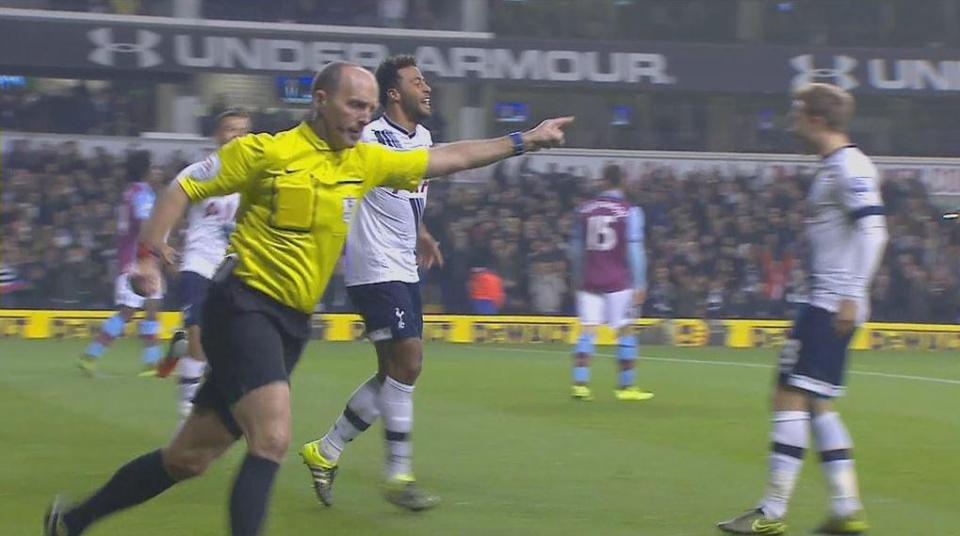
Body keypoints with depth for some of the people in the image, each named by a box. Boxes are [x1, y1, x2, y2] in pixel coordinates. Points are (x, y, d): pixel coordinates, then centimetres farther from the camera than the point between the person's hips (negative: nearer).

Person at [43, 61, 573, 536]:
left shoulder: (366, 162, 9)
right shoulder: (265, 152, -8)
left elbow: (447, 157, 16)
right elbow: (183, 189, -3)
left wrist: (523, 141, 13)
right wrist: (150, 252, -14)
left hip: (291, 322, 7)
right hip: (244, 305, -7)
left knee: (190, 458, 8)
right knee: (272, 439, -24)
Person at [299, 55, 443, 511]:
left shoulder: (423, 137, 13)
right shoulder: (369, 136, -13)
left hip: (404, 269, 9)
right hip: (376, 268, -9)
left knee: (394, 372, 8)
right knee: (407, 360, -15)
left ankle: (326, 452, 19)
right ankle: (399, 476, -8)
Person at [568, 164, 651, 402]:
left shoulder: (584, 209, 6)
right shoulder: (630, 212, -6)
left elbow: (576, 249, 11)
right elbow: (635, 251, -8)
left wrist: (578, 279, 21)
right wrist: (640, 285, -4)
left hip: (589, 281, 3)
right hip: (618, 282, -3)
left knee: (588, 331, 3)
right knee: (624, 331, 4)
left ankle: (580, 384, -6)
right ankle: (626, 386, 7)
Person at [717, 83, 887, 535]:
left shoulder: (848, 167, -13)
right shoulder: (832, 168, 18)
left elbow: (873, 228, -23)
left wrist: (853, 296, -26)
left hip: (832, 306, -11)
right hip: (826, 304, 11)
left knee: (792, 399, -10)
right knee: (816, 406, 12)